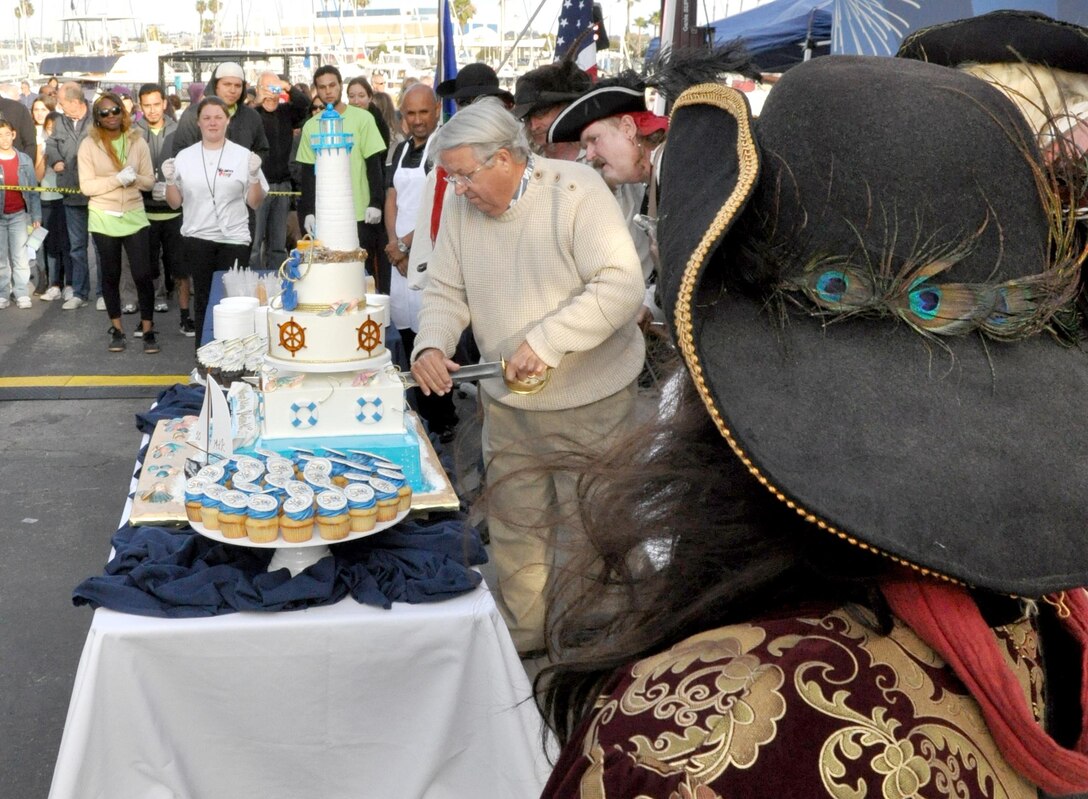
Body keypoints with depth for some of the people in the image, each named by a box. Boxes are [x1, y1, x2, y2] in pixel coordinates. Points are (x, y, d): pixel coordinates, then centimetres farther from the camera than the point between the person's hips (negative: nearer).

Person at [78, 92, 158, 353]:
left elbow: (149, 181, 2)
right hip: (104, 219, 0)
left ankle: (148, 330, 7)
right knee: (111, 275, 9)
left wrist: (134, 178, -19)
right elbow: (86, 186, -9)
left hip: (134, 216, 1)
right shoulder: (89, 144, -4)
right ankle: (117, 329, 20)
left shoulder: (137, 142, 1)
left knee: (143, 274, -4)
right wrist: (117, 179, -20)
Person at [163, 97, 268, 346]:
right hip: (197, 238, 2)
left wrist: (254, 176, -13)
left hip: (234, 239, -1)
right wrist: (170, 181, -7)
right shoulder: (185, 157, 7)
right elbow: (175, 203, 10)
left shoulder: (243, 156, 2)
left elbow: (255, 203, 2)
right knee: (202, 298, 7)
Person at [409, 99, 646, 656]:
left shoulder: (576, 191, -17)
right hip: (508, 403, 5)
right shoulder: (461, 206, 1)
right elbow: (446, 293, 6)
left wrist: (545, 341, -29)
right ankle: (521, 643, 34)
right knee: (513, 529, 15)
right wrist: (431, 343, -15)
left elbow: (622, 287, -24)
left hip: (589, 401, -5)